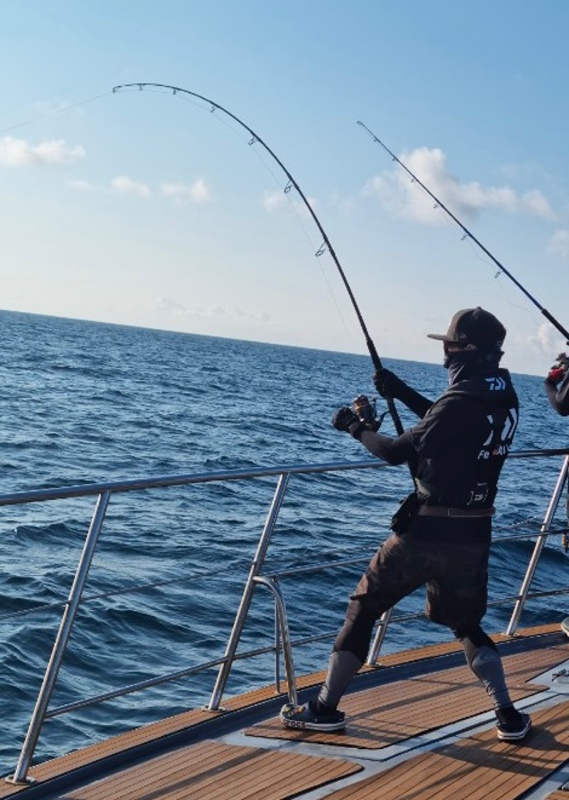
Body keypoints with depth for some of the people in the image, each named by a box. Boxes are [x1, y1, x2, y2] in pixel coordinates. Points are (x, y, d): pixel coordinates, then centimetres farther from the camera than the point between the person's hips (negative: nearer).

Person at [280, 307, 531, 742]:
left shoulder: (461, 402, -20)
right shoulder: (505, 400, 3)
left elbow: (398, 452, -11)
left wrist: (357, 427, 4)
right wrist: (403, 392, 17)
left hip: (426, 530, -6)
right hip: (474, 535, 7)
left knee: (363, 608, 8)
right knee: (466, 623, 23)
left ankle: (325, 708, 13)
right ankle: (509, 715, 15)